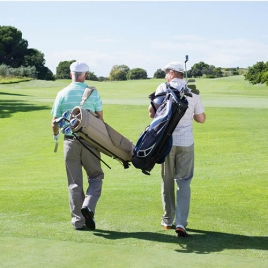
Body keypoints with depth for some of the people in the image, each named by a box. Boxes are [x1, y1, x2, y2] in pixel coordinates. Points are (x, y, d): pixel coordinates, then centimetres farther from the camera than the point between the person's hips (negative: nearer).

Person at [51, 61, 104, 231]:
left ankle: (78, 220, 10)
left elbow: (55, 122, 4)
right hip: (90, 140, -1)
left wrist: (56, 135, 25)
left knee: (75, 182, 8)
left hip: (70, 141, 2)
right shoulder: (93, 93, -2)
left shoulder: (62, 94, 1)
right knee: (96, 176, 13)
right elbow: (100, 118, 1)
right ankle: (88, 206, -10)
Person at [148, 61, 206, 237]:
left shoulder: (164, 88, -3)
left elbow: (152, 109, -15)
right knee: (184, 182, 3)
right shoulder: (193, 91, 3)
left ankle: (168, 220, 22)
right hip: (186, 142, 1)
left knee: (167, 180, 13)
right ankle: (181, 223, -9)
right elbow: (201, 118, 7)